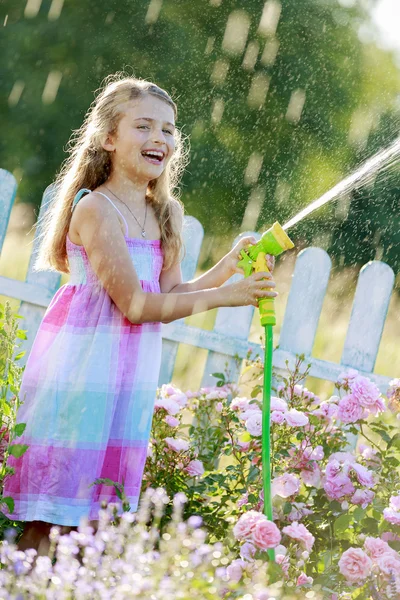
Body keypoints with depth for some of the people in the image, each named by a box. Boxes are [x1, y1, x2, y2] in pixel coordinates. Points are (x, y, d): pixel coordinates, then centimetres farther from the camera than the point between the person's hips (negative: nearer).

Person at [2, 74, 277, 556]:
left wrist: (229, 266, -3)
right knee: (50, 521, -4)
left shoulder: (168, 213, 10)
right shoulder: (95, 209, -15)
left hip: (132, 374, 8)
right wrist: (224, 297, -15)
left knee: (96, 518, 11)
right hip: (80, 366, -8)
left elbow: (170, 296, 8)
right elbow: (135, 304, -17)